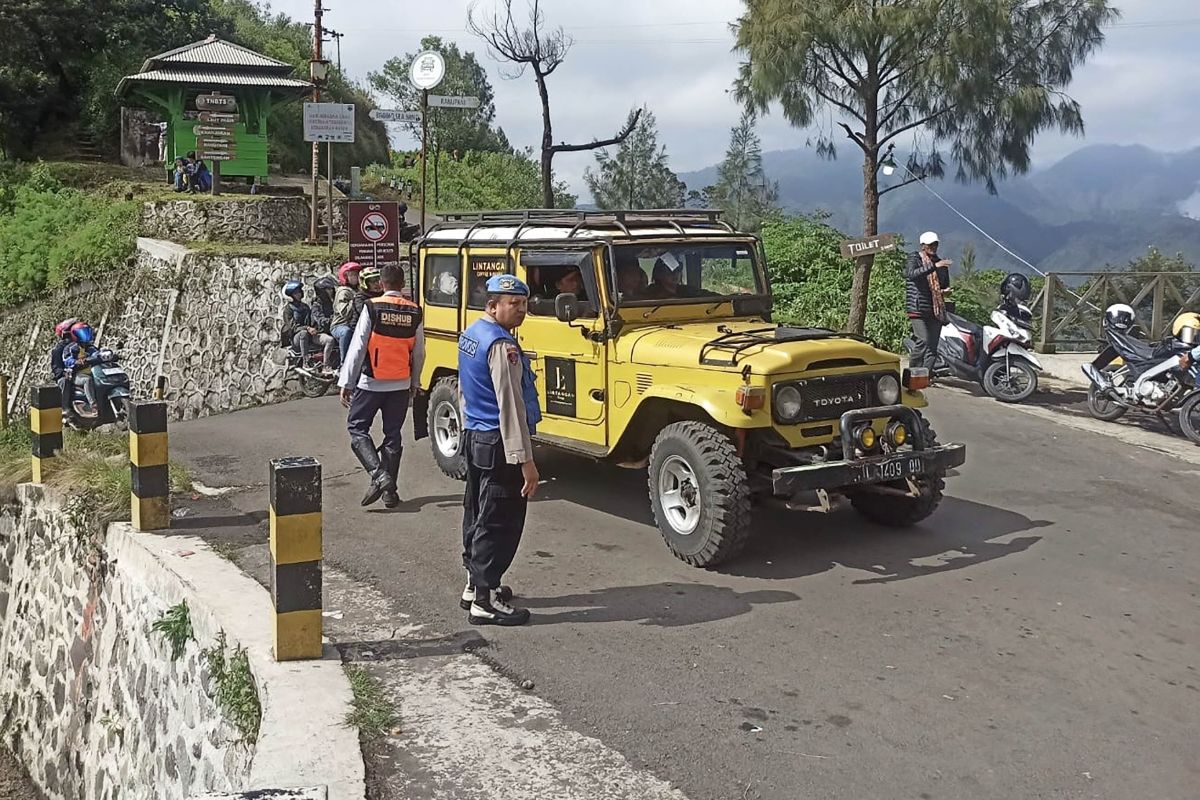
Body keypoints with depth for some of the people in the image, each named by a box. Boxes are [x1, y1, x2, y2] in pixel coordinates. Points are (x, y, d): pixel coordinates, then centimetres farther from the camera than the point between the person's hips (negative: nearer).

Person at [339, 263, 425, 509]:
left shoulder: (372, 308, -10)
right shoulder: (414, 313, 1)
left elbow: (358, 347, -11)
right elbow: (419, 353, 7)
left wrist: (347, 383, -6)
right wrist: (414, 382, 21)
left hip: (371, 382, -4)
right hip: (401, 385, 4)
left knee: (357, 427, 8)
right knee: (393, 434, 12)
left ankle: (379, 475, -11)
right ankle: (389, 490, 14)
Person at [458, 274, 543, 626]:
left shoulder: (470, 335, 11)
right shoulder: (501, 345, -20)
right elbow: (510, 406, -24)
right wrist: (525, 460, -24)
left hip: (474, 438, 10)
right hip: (498, 444, -10)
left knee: (476, 514, 18)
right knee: (499, 524, -4)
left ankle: (475, 583, 31)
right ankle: (484, 601, 0)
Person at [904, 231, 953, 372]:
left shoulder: (941, 263, 19)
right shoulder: (914, 258, 2)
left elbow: (945, 285, 29)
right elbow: (911, 274, -20)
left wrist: (946, 291, 4)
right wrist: (934, 266, -27)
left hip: (936, 310, 6)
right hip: (918, 308, -6)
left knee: (933, 346, 0)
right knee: (923, 341, -18)